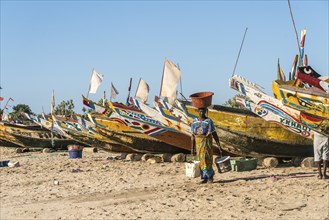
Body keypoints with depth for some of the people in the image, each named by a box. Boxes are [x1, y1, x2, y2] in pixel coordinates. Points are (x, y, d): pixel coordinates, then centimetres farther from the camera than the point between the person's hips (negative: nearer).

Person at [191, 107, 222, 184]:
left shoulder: (209, 121, -5)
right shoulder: (194, 122, 6)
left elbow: (214, 134, -4)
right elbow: (193, 135, 7)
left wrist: (219, 145, -7)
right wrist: (192, 147, 4)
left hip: (207, 142, -4)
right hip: (198, 143, 4)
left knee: (206, 159, -12)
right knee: (201, 161, 3)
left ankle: (210, 174, 7)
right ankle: (205, 178, 9)